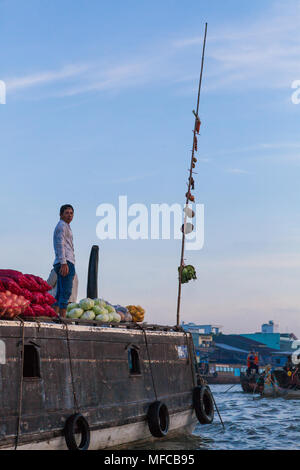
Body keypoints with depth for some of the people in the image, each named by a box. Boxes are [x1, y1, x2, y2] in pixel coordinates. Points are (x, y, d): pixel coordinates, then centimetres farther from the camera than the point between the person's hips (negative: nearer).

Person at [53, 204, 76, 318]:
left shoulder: (65, 227, 28)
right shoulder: (62, 225, -3)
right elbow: (60, 244, -14)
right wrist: (64, 263, -23)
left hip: (63, 264, 10)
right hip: (66, 262, -10)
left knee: (59, 294, 6)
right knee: (66, 292, -15)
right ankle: (63, 318, -21)